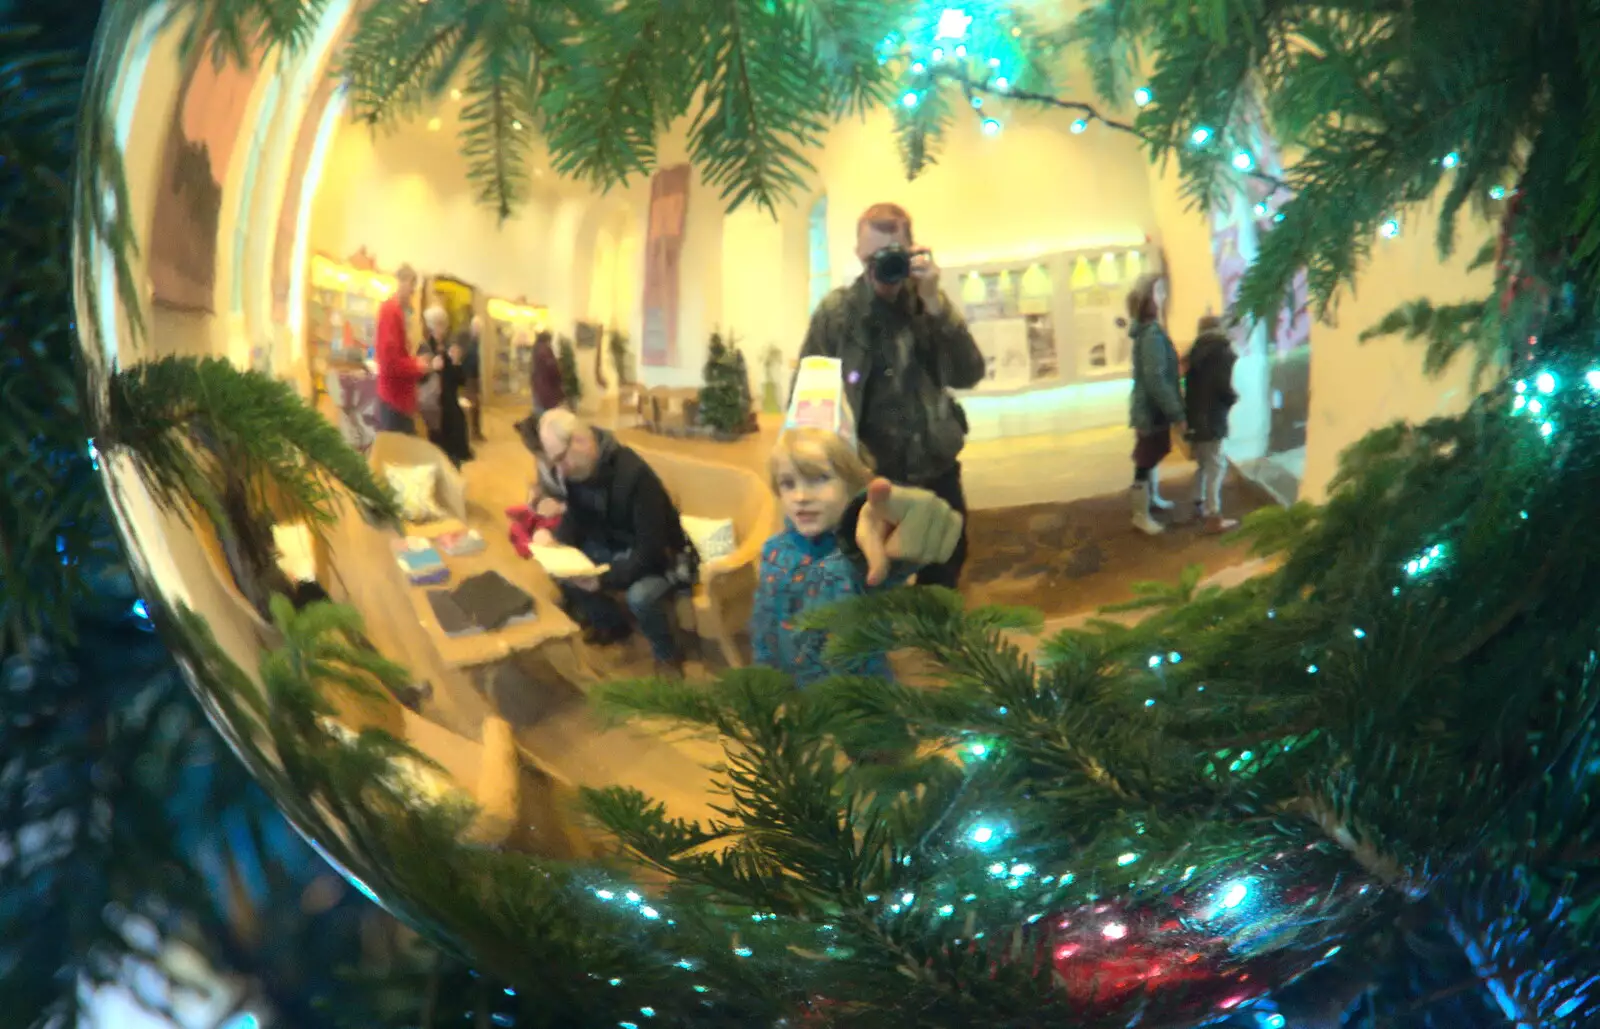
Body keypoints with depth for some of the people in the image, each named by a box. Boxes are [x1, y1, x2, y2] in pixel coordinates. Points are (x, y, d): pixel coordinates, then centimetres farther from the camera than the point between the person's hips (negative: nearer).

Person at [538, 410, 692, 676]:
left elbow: (650, 551, -33)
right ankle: (612, 624, 15)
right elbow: (576, 517, 5)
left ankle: (667, 655, -6)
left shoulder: (634, 474, -33)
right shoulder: (575, 469, -10)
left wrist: (604, 578, -39)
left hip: (661, 558, -8)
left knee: (639, 595, -36)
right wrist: (557, 546, -17)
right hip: (615, 548, 8)